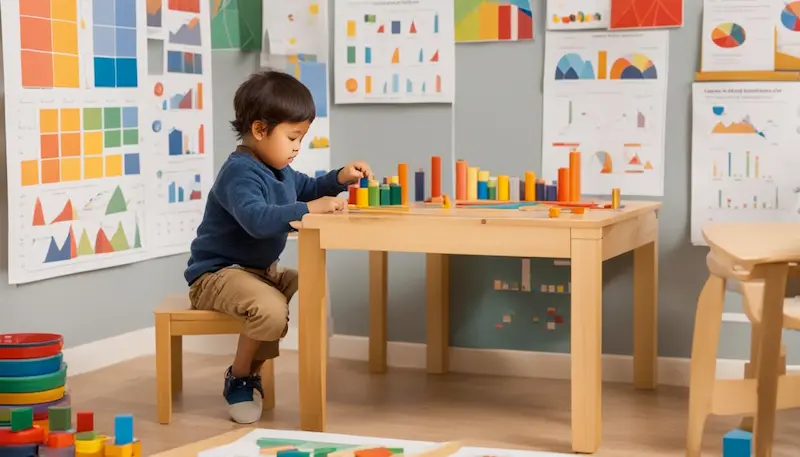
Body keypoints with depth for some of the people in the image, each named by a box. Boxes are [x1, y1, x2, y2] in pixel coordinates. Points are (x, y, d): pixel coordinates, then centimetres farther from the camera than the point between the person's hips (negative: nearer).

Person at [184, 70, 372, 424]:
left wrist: (339, 178, 9)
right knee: (271, 309, -35)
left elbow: (307, 188, 28)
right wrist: (309, 209, -43)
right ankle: (239, 379, -7)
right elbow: (257, 219, -41)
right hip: (218, 273, -10)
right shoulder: (240, 173, -23)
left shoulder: (279, 170, 10)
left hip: (261, 271, 10)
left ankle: (253, 369, 13)